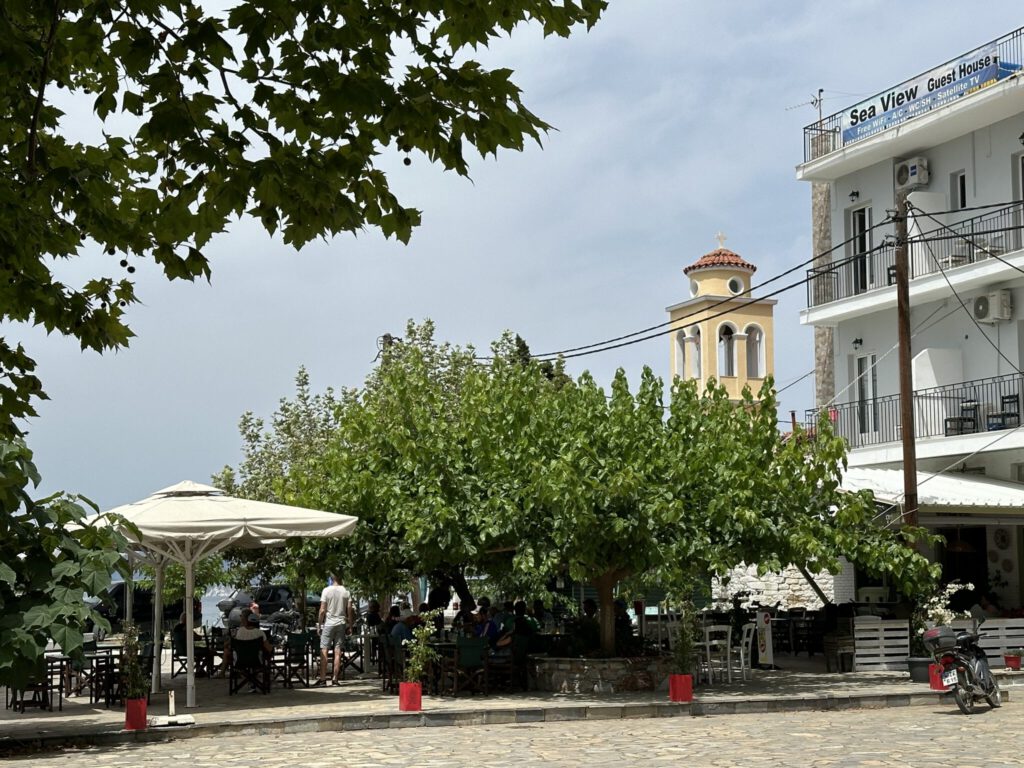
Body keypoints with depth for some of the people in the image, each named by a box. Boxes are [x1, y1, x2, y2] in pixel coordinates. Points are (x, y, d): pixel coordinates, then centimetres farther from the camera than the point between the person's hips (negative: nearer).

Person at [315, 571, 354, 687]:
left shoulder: (327, 590, -6)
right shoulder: (346, 592, 3)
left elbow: (322, 610, -8)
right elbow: (349, 610, 3)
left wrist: (319, 624, -1)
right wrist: (349, 624, 12)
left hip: (328, 623, -3)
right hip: (341, 623, 3)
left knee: (324, 651, -1)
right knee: (337, 651, 5)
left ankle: (323, 679, -5)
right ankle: (335, 678, 4)